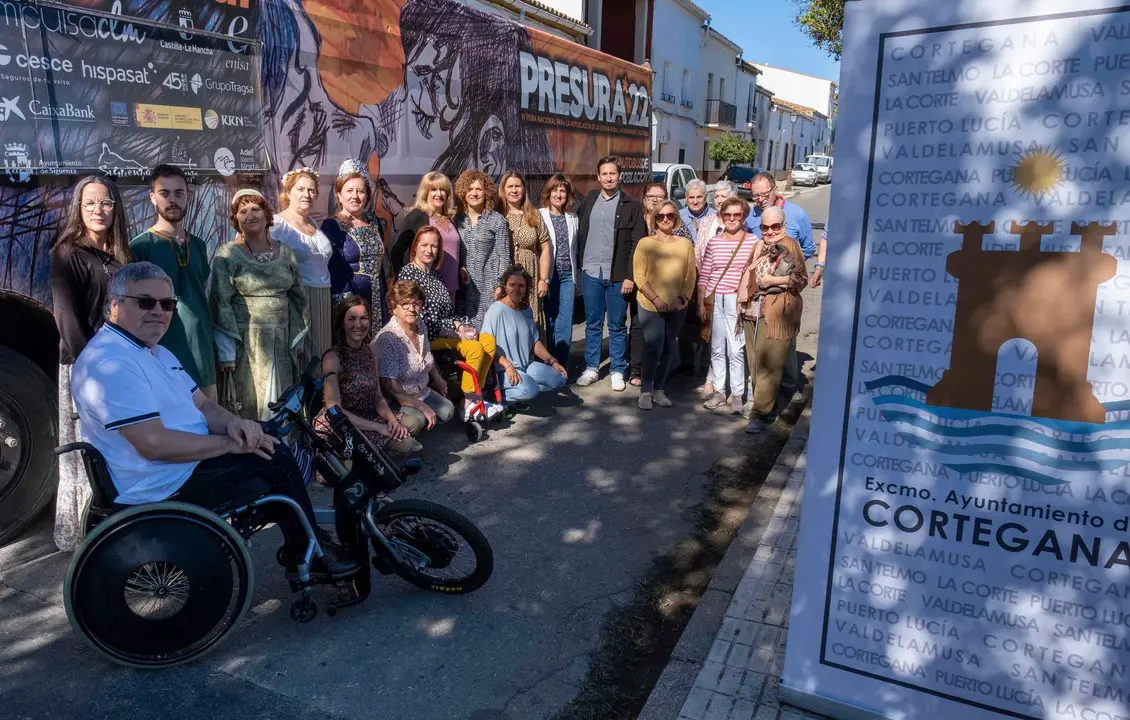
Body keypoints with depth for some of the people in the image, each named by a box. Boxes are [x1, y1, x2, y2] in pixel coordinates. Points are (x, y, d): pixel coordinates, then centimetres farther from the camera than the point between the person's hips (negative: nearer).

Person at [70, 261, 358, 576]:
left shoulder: (158, 353, 14)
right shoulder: (111, 363, -21)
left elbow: (202, 405, 12)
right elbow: (154, 445, -28)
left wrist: (231, 422, -11)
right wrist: (229, 443, -20)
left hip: (191, 464, 10)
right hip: (163, 487, -10)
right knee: (275, 459, -13)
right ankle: (311, 553, 6)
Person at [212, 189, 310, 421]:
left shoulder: (285, 252, 9)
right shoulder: (227, 254, -2)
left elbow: (298, 297, 13)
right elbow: (221, 303, -6)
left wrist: (297, 339, 8)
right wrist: (227, 351, -11)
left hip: (282, 342, 4)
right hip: (245, 342, -4)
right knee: (246, 405, -1)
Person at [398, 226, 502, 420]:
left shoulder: (435, 274, 16)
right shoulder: (408, 273, -9)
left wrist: (463, 325, -3)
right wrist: (454, 327, -16)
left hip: (445, 331, 8)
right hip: (426, 336, -8)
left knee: (488, 341, -7)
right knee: (475, 348, -23)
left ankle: (476, 396, -5)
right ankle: (468, 404, -12)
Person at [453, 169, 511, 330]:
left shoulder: (497, 220, 1)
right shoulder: (456, 219, 9)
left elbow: (503, 256, -2)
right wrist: (458, 268, -5)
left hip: (488, 285, -3)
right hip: (463, 285, 3)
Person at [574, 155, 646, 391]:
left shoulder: (631, 206, -2)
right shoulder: (587, 202, 9)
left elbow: (637, 244, -6)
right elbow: (580, 236, 12)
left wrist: (630, 276, -11)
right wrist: (579, 266, 7)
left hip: (618, 275, -2)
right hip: (591, 273, 3)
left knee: (617, 326, 6)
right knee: (592, 324, 10)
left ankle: (618, 371, 16)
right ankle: (591, 368, 20)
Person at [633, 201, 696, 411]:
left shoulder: (685, 244, 4)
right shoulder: (645, 243, -4)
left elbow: (691, 276, 3)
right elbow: (639, 276, -8)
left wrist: (682, 298, -11)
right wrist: (655, 298, -16)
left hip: (677, 307, 3)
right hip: (650, 306, -3)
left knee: (668, 348, 10)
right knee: (653, 347, -9)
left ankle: (659, 389, 23)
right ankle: (646, 390, 8)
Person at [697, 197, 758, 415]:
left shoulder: (753, 242, 0)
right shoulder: (713, 242, 6)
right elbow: (703, 276, 8)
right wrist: (701, 303, 5)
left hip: (738, 301, -3)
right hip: (714, 300, 3)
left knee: (736, 349, -3)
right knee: (717, 349, 10)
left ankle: (737, 394, 9)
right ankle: (718, 391, 21)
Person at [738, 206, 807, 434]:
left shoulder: (790, 245, -1)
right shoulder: (758, 247, 19)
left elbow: (801, 278, -7)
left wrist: (773, 280, -16)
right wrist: (742, 301, 11)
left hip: (776, 314, -7)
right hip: (752, 312, 7)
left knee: (768, 365, -8)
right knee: (755, 363, 7)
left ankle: (759, 414, -6)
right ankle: (768, 405, 19)